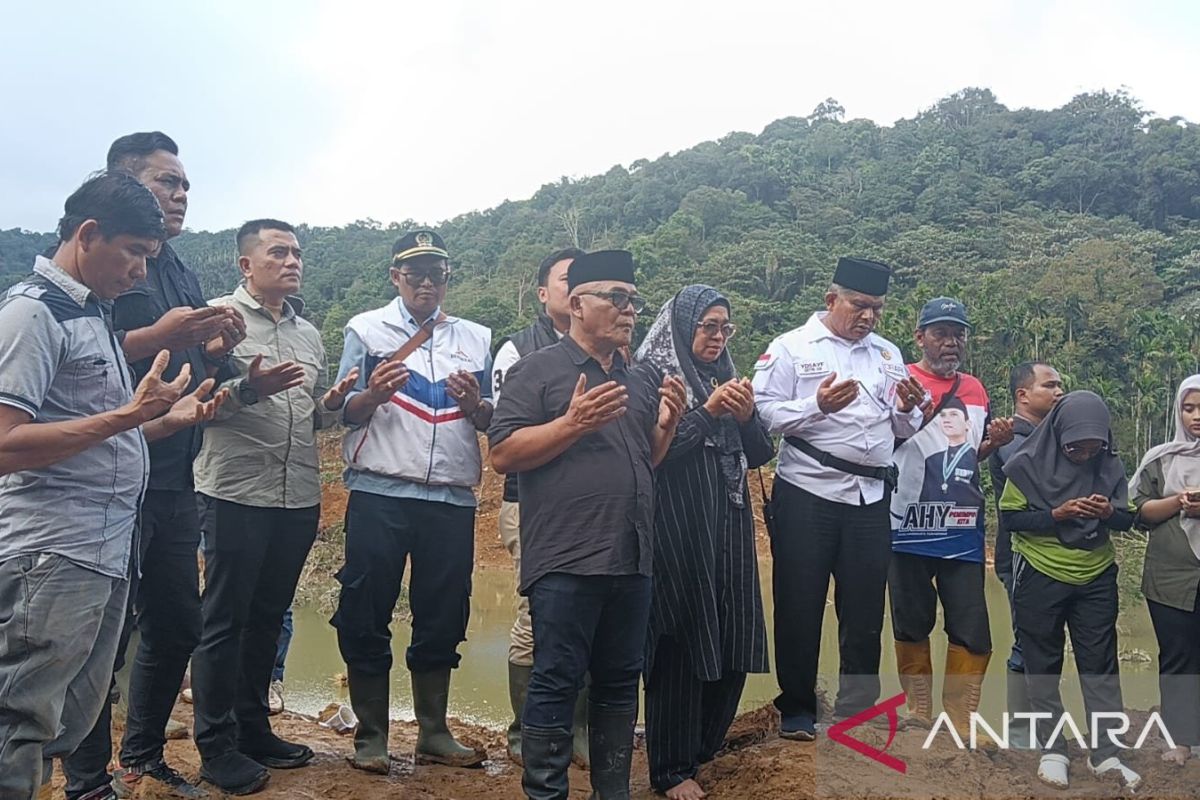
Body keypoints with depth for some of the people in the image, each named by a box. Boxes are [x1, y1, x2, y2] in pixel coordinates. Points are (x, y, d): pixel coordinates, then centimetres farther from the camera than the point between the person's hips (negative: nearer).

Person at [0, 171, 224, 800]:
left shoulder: (92, 315, 18)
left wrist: (171, 419, 11)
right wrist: (129, 415, -21)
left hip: (108, 553, 9)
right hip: (51, 559, -9)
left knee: (69, 728, 15)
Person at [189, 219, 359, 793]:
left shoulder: (309, 333, 16)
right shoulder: (220, 316, -4)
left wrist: (335, 401, -1)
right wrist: (249, 389, -25)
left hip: (300, 497, 6)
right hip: (238, 493, -6)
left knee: (267, 618, 15)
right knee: (225, 621, 3)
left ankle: (253, 729, 27)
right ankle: (216, 747, 14)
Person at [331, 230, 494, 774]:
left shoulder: (476, 339, 14)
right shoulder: (366, 330, 7)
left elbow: (490, 422, 15)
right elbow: (344, 413, 4)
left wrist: (474, 403, -7)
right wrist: (374, 393, -17)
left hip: (452, 499, 3)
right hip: (379, 495, -2)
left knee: (443, 619, 9)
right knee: (366, 617, 2)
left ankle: (434, 734, 23)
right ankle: (370, 737, 16)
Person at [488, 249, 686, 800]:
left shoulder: (642, 380, 17)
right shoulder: (538, 370, -2)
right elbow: (502, 455, -10)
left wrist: (667, 424, 3)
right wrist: (573, 423, -19)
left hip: (632, 560, 7)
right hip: (566, 562, -6)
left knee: (620, 684, 14)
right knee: (555, 685, -1)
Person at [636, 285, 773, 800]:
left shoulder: (727, 378, 15)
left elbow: (760, 455, 12)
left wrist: (746, 417, -7)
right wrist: (707, 411, -18)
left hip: (728, 529, 7)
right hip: (677, 531, -7)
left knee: (730, 641, 10)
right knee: (681, 643, -3)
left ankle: (704, 746, 29)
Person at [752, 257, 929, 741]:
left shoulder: (888, 354, 14)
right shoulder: (791, 348, 0)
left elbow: (903, 431, 14)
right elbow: (765, 414, -11)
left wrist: (908, 409, -7)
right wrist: (817, 405, -22)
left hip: (871, 497, 4)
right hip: (806, 495, -4)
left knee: (865, 608, 10)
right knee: (800, 605, 4)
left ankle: (858, 707, 24)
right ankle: (797, 709, 19)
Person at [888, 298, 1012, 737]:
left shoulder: (975, 390, 13)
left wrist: (995, 441, 1)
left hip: (963, 531, 4)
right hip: (910, 527, -4)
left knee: (972, 630, 4)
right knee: (912, 623, 9)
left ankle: (962, 718, 18)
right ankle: (918, 712, 24)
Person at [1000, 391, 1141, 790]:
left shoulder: (1110, 465, -1)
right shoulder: (1029, 464, -11)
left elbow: (1126, 519, 4)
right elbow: (1010, 516, -10)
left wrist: (1109, 512, -18)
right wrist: (1057, 514, -24)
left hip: (1096, 578, 3)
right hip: (1040, 577, -2)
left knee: (1100, 665, 6)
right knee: (1043, 665, 7)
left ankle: (1106, 753, 15)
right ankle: (1052, 751, 18)